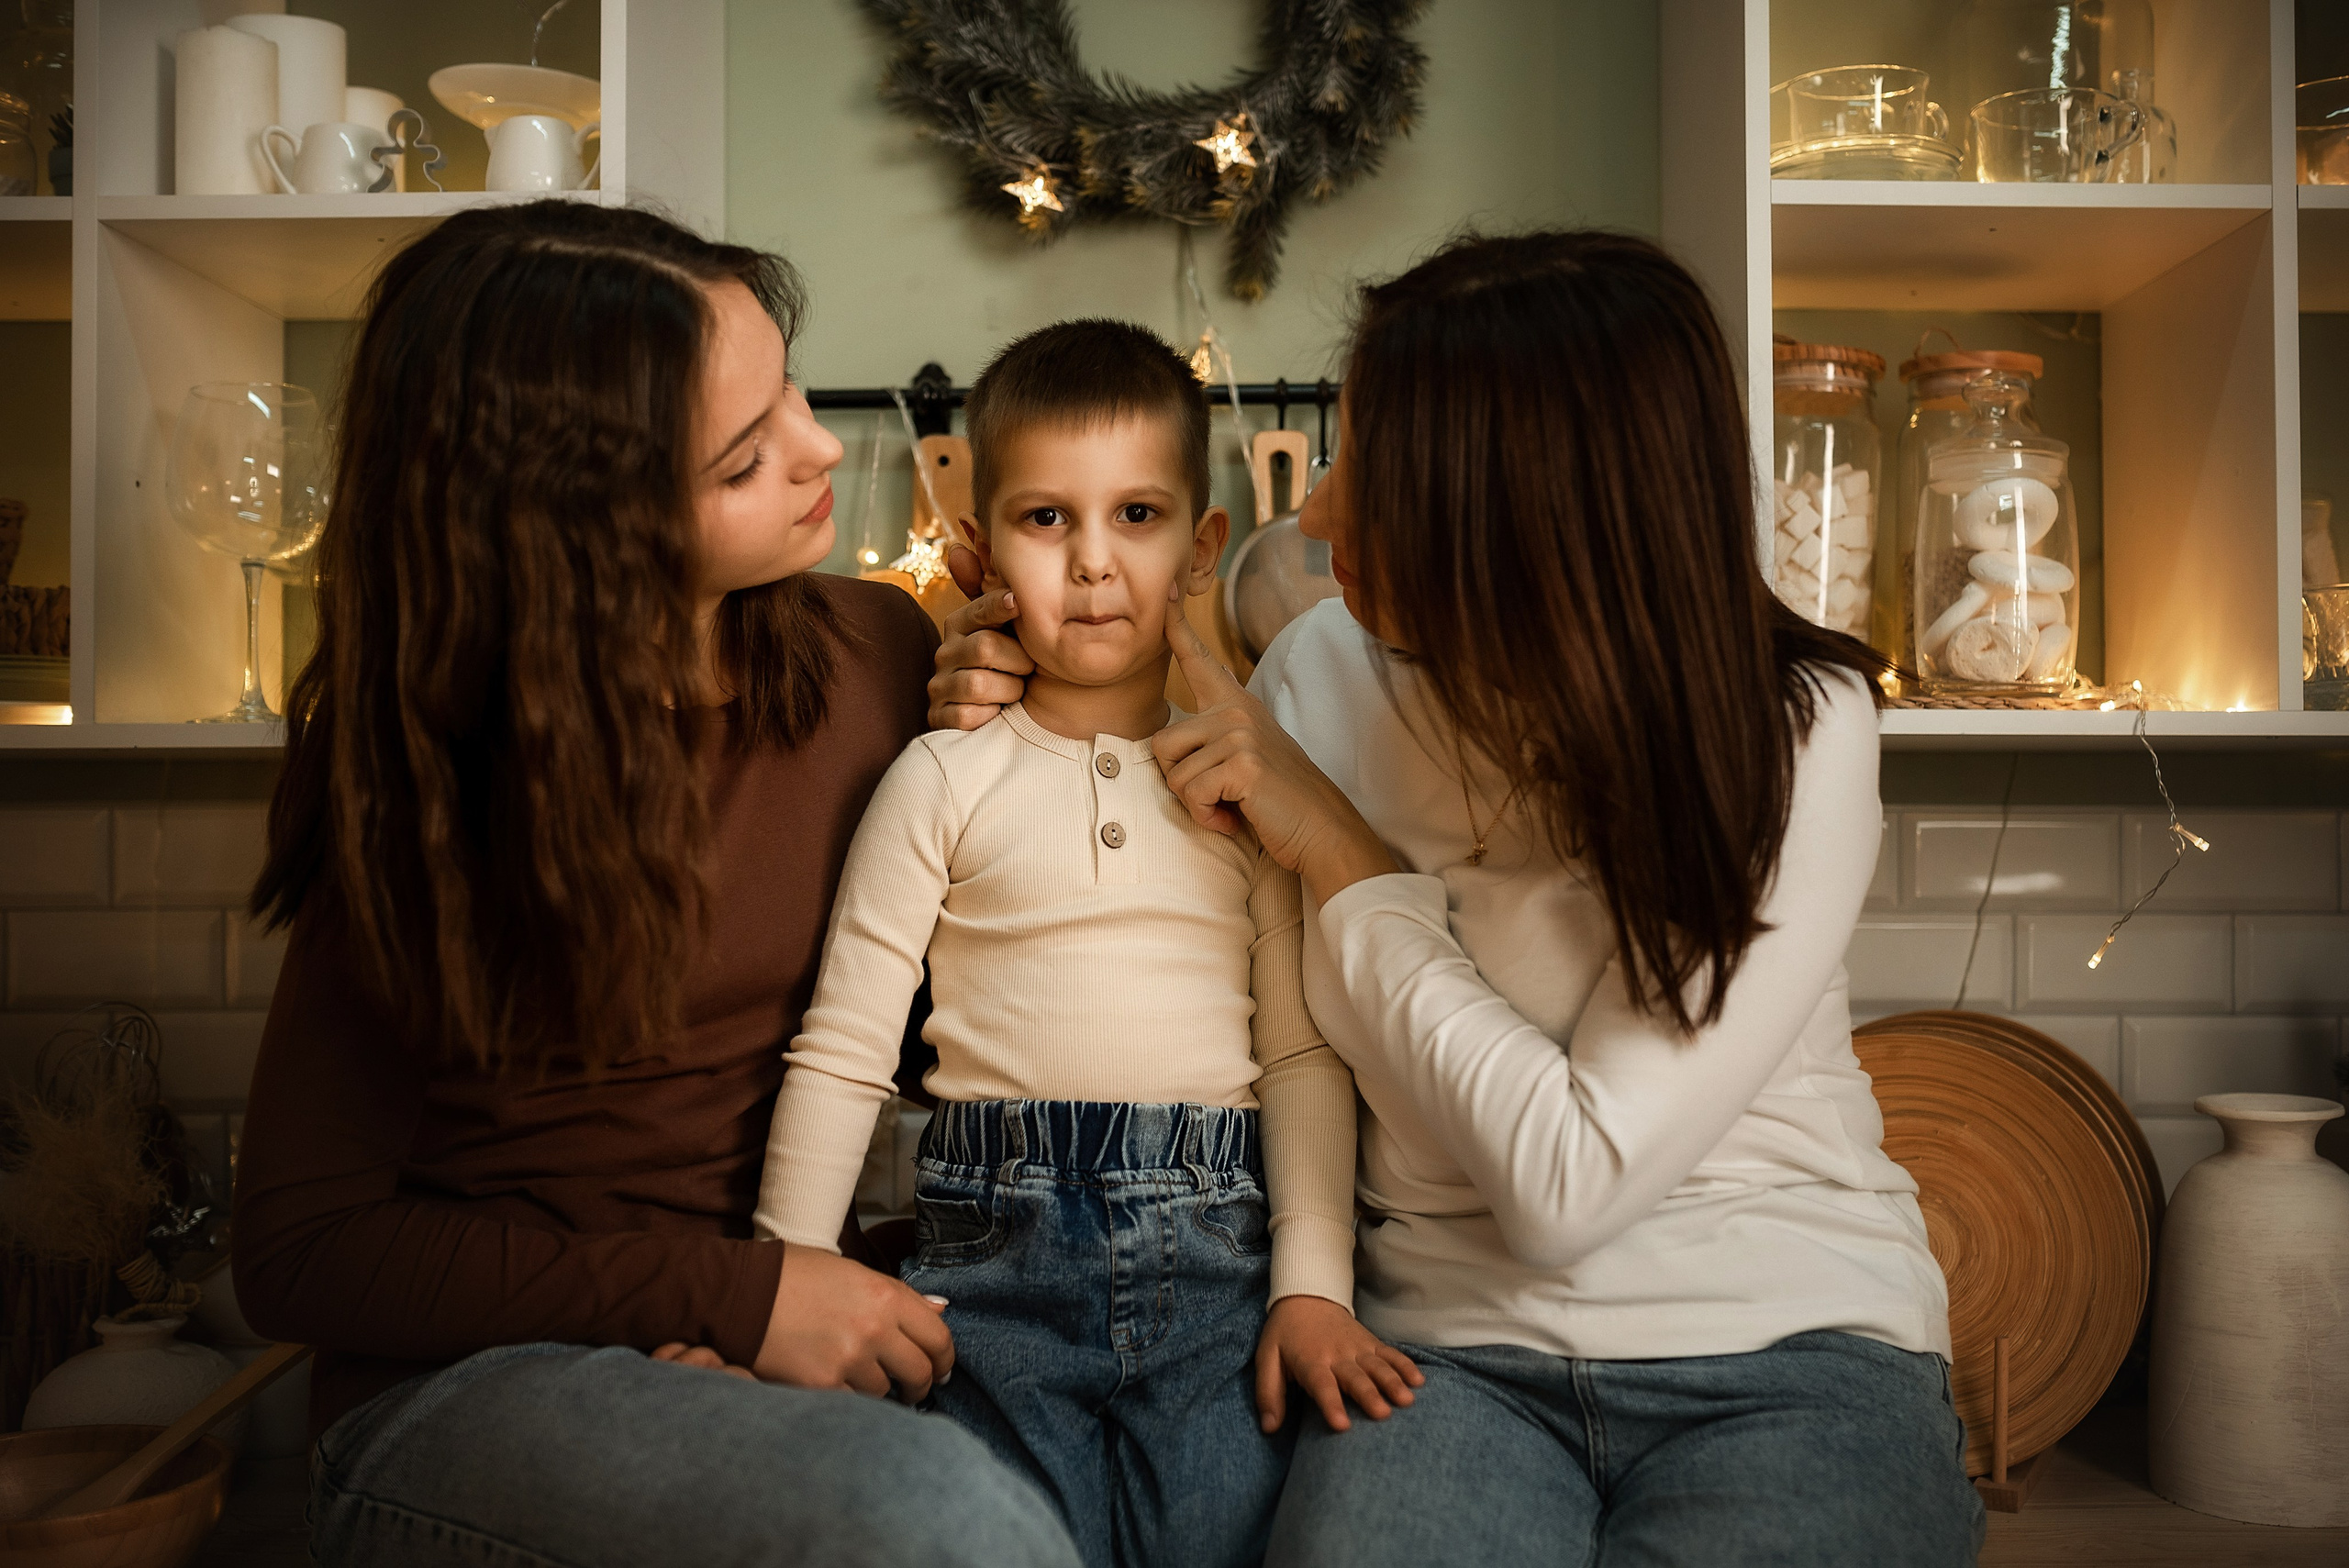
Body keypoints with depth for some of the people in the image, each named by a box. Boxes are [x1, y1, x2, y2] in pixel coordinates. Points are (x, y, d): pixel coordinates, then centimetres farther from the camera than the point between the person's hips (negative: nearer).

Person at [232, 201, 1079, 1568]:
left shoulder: (876, 650, 1)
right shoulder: (437, 773, -8)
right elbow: (299, 1249, -7)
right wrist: (731, 1292, -16)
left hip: (810, 1341, 4)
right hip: (475, 1381, -4)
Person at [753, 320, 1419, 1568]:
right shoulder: (944, 780, 4)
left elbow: (1305, 1048, 4)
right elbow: (843, 1049, 3)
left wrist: (1315, 1285, -3)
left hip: (1219, 1246, 1)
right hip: (998, 1245, 0)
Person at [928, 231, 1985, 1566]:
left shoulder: (1792, 732, -12)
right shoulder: (1330, 672, 0)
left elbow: (1572, 1181, -17)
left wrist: (1342, 852, -13)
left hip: (1785, 1351, -1)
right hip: (1455, 1342, 2)